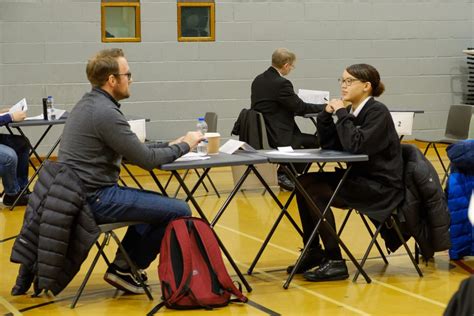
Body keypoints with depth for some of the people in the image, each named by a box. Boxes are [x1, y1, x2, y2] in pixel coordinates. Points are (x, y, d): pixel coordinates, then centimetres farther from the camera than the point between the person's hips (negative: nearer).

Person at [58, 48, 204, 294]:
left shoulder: (89, 104, 13)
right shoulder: (105, 112, -18)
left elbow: (134, 150, 20)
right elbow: (146, 160, -15)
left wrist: (171, 145, 12)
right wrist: (184, 146, -1)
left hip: (79, 194, 11)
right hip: (95, 198, -11)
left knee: (161, 204, 27)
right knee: (179, 212, -12)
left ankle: (123, 265, 19)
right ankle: (126, 268, 3)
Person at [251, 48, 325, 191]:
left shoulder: (258, 80, 8)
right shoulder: (281, 83, -19)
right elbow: (301, 107, -13)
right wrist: (326, 107, 0)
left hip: (259, 134, 10)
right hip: (276, 137, -10)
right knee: (315, 141, 4)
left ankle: (285, 173, 26)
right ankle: (285, 174, 7)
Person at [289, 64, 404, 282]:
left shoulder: (378, 112, -15)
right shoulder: (352, 112, 9)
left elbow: (356, 145, -27)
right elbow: (329, 145, 9)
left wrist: (341, 113, -19)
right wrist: (326, 115, -4)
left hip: (381, 186, -9)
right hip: (359, 178, 9)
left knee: (316, 192, -20)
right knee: (304, 182, 0)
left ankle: (335, 262, -14)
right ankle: (313, 252, 8)